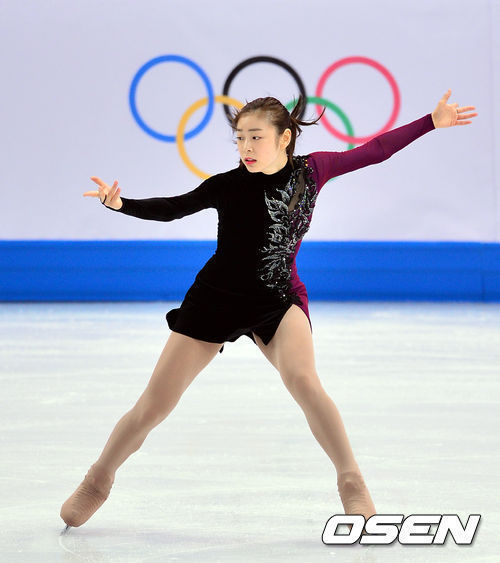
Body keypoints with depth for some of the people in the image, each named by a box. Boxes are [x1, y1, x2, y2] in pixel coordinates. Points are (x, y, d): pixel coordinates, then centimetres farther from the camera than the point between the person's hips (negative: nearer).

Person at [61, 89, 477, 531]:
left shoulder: (311, 170, -4)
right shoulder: (229, 185, -10)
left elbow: (374, 151, 2)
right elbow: (172, 208, -7)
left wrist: (433, 122, 4)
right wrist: (120, 204, -23)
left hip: (278, 300, 1)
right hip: (216, 297, -1)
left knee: (303, 380, -29)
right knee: (153, 407, 0)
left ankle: (353, 485, -18)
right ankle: (98, 482, 22)